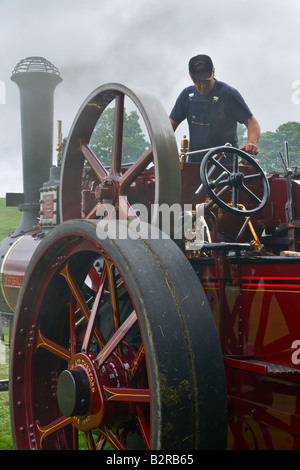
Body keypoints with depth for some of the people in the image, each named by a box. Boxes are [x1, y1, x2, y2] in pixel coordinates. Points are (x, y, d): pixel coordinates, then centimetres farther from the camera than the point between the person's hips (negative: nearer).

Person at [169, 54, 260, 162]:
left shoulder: (228, 94, -4)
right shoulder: (187, 95, 10)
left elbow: (252, 123, -6)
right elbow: (172, 124, 12)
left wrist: (251, 143, -27)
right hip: (194, 160, 4)